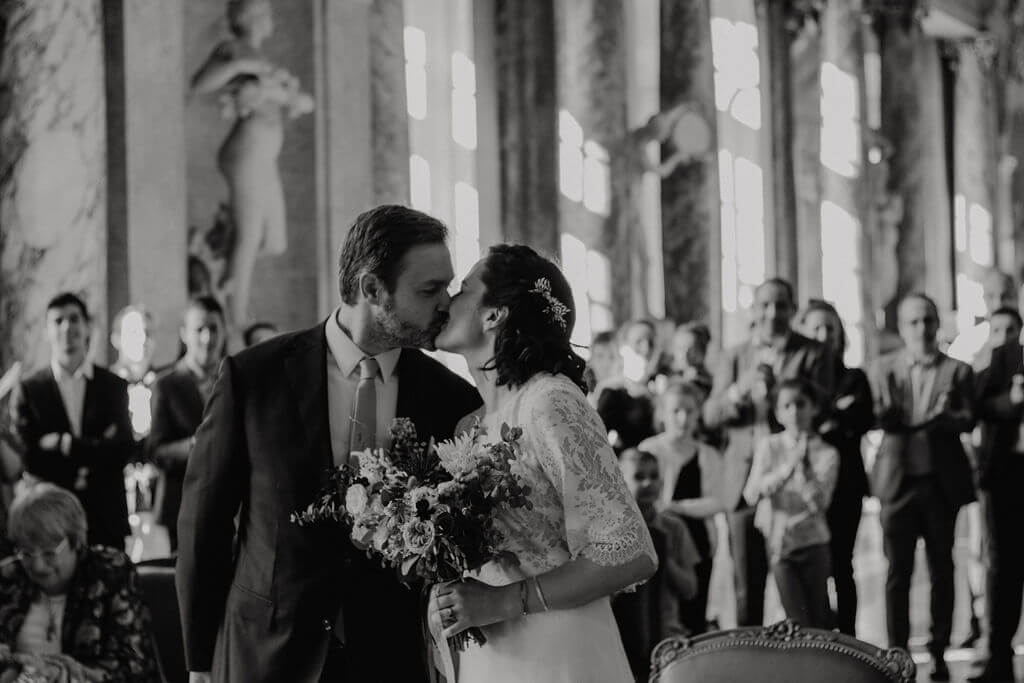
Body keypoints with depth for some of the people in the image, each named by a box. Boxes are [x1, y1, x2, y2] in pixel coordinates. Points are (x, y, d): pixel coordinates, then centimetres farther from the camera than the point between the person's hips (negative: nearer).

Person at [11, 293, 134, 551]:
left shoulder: (114, 386, 8)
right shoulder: (28, 390, 4)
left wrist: (66, 445, -7)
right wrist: (95, 449, -6)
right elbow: (30, 457, -5)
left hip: (106, 519, 1)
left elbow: (123, 450, -1)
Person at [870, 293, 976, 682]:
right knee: (898, 570, -1)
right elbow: (879, 418, -1)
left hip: (942, 480, 0)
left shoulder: (957, 370, 6)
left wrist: (940, 418, -25)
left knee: (941, 569, 5)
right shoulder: (883, 369, 8)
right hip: (898, 479, 0)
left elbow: (967, 419, -5)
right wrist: (887, 414, -24)